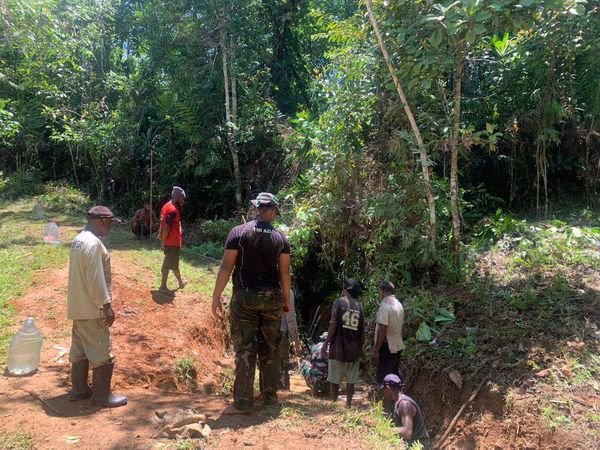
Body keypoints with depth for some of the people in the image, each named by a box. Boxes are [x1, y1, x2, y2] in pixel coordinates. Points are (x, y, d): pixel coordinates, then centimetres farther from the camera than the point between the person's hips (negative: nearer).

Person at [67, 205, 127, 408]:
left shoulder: (80, 239, 10)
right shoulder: (93, 243, -22)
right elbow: (96, 280, -24)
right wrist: (107, 305, -18)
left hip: (79, 306, 10)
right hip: (92, 308, -10)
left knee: (80, 349, 18)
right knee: (102, 352, 0)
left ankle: (79, 389, 29)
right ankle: (102, 395, 10)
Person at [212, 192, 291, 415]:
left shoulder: (238, 232, -6)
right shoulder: (280, 238, 1)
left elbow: (226, 267, -7)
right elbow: (284, 272, 4)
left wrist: (216, 295, -1)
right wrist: (287, 299, 15)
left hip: (245, 296, -3)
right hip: (272, 297, 3)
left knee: (244, 349, 2)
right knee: (270, 349, 14)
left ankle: (243, 403, 5)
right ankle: (270, 395, 25)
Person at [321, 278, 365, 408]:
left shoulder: (339, 302, -5)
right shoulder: (359, 305, 5)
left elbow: (333, 324, -12)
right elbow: (362, 330, 5)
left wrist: (326, 343, -6)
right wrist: (361, 346, 16)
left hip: (338, 347, -3)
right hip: (354, 348, 3)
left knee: (335, 379, 7)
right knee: (351, 379, 10)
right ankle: (348, 404, 13)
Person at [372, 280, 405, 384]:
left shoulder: (384, 306, -16)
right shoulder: (399, 305, 11)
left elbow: (382, 330, -20)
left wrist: (376, 350, -18)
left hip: (387, 347, -9)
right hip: (398, 346, 9)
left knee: (383, 378, -4)